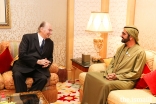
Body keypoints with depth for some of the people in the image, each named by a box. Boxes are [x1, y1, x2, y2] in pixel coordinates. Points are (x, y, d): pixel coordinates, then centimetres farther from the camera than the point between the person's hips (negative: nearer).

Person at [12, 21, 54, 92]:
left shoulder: (50, 43, 12)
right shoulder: (27, 37, -3)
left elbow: (50, 57, 21)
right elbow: (22, 54, -12)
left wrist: (48, 62, -5)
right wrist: (37, 61, -20)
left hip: (39, 68, 3)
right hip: (24, 66, -3)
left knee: (43, 78, -29)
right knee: (17, 75, -34)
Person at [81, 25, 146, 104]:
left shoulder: (140, 52, -10)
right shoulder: (121, 47, 14)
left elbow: (136, 74, -12)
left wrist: (117, 76, -16)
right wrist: (109, 73, -7)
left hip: (126, 81, -7)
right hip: (112, 76, 8)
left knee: (106, 85, -36)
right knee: (90, 75, -9)